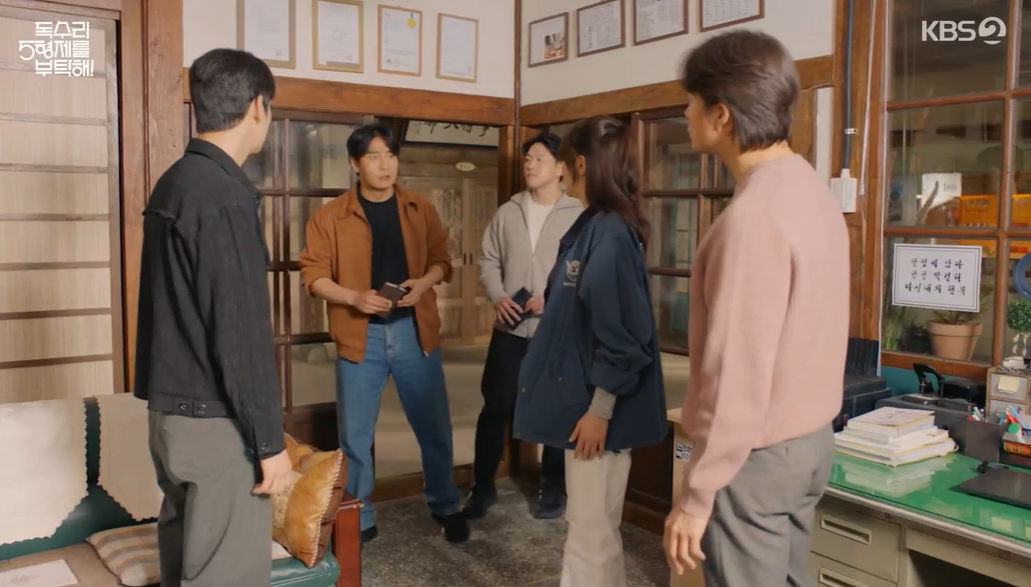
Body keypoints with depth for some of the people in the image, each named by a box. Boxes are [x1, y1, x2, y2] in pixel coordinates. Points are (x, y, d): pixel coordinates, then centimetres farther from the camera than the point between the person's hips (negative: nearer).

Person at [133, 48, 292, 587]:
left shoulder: (172, 184, 9)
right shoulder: (224, 198, -20)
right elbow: (240, 333, -22)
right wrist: (269, 440, -15)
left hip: (171, 409, 9)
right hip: (215, 420, -9)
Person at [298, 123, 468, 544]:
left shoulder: (421, 210, 5)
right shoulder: (330, 216, -2)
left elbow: (441, 260, 10)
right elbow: (313, 274, -2)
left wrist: (423, 283, -12)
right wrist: (355, 297, -18)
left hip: (413, 330, 2)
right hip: (360, 334, -1)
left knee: (434, 426, 10)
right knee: (355, 434, 7)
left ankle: (445, 507, 31)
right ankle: (358, 519, 25)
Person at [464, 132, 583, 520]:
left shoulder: (577, 216, -4)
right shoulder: (507, 212, 9)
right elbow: (489, 261, 10)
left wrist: (554, 299, -19)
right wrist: (497, 297, -8)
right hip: (510, 330, 3)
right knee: (495, 408, 7)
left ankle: (553, 489, 26)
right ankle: (483, 488, 22)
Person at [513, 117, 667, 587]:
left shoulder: (610, 235, -20)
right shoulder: (593, 226, 8)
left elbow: (621, 333, -23)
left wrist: (599, 410, -19)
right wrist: (547, 302, 32)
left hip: (599, 408, -10)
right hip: (585, 398, 10)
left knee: (590, 529, 3)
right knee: (591, 524, 21)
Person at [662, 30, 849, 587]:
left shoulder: (752, 217, -25)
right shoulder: (811, 188, 5)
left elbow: (737, 376, -25)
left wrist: (696, 496, -18)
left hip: (756, 456, -9)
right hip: (811, 439, 9)